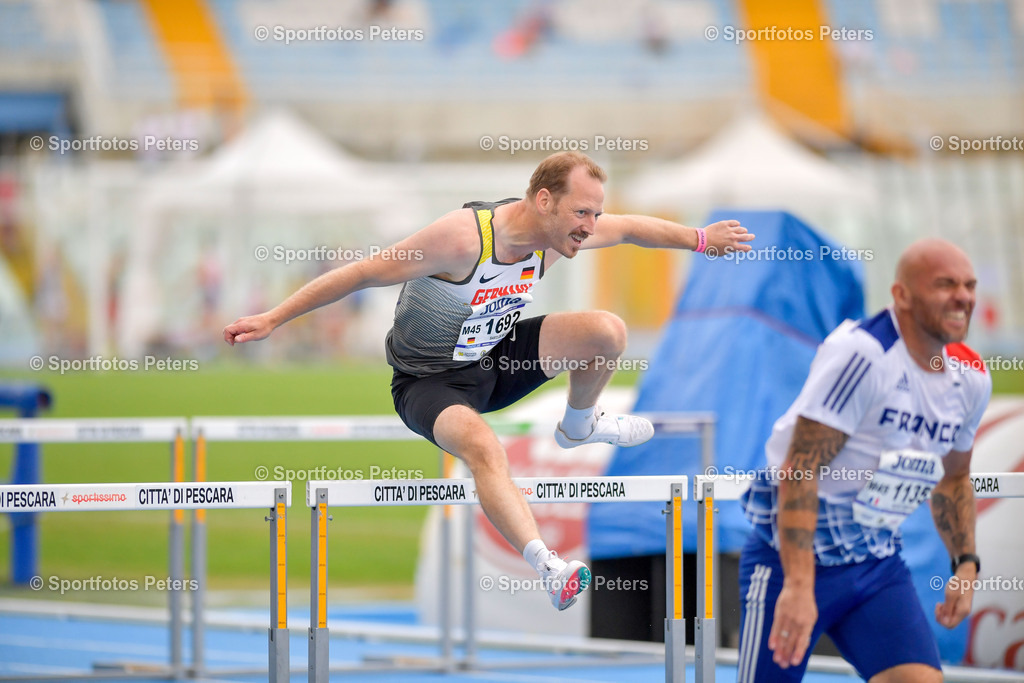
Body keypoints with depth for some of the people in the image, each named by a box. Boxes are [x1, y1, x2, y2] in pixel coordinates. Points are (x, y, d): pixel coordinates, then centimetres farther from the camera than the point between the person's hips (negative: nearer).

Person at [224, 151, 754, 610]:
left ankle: (578, 427, 24)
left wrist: (700, 239, 10)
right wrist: (272, 319, -23)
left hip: (495, 359, 7)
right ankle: (549, 570, -45)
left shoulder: (556, 233, -11)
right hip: (430, 381, -7)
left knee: (607, 330, -7)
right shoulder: (463, 236, -32)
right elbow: (361, 274, -25)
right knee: (483, 448, -38)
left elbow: (630, 228, 12)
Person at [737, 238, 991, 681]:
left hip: (879, 562, 6)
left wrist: (966, 562, 11)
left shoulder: (970, 379, 4)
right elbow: (799, 469, -26)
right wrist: (798, 586, -33)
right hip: (795, 555, -6)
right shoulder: (862, 355, -21)